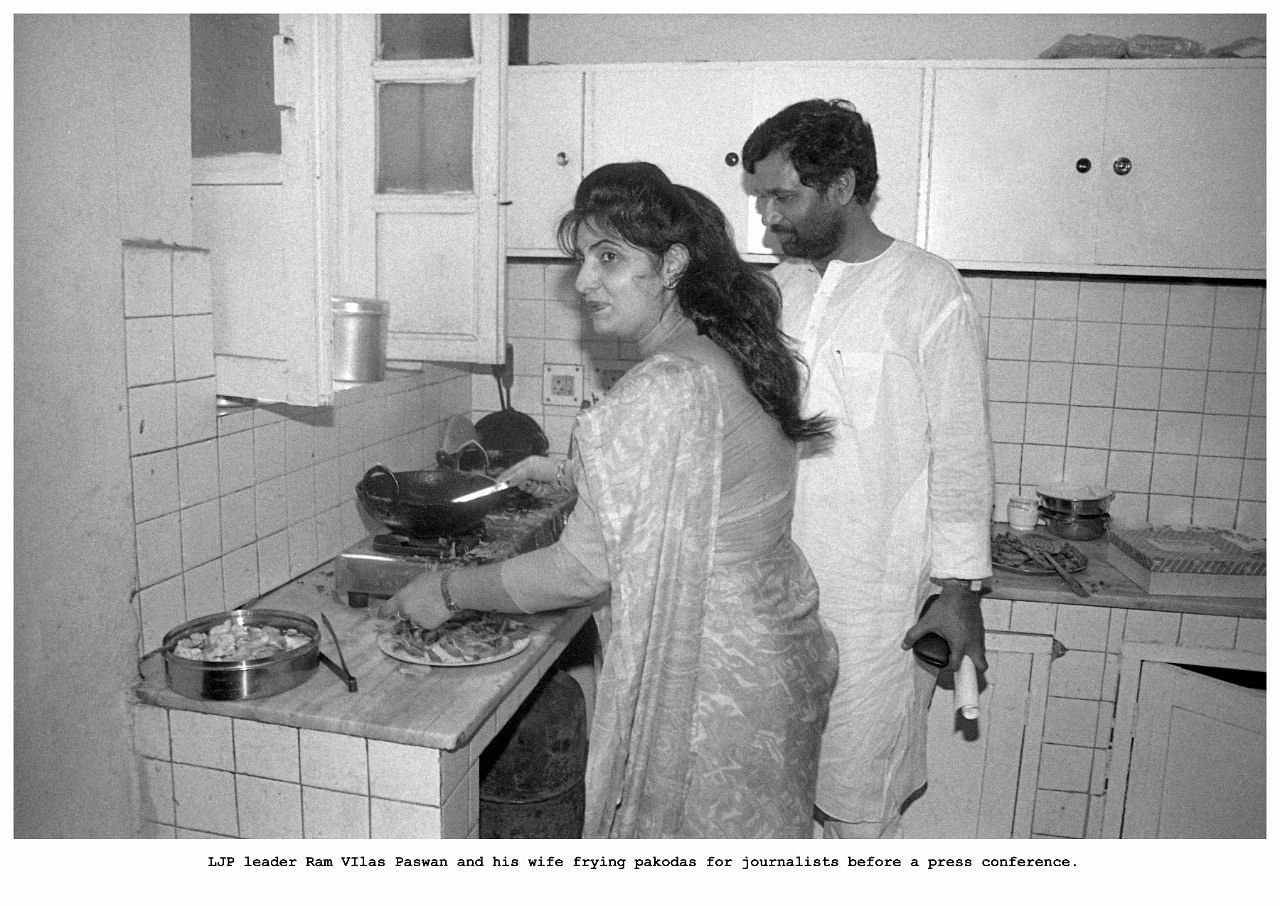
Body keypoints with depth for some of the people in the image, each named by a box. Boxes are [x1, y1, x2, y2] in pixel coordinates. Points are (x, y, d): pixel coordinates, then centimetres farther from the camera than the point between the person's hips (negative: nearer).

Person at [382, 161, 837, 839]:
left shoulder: (664, 390, -27)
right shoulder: (726, 352, 2)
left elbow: (582, 570, -23)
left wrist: (447, 590, -10)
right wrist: (573, 474, 15)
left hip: (712, 684, -9)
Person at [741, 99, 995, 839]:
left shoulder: (929, 293, -10)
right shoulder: (782, 287, 7)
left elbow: (961, 450, -8)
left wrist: (960, 589, -9)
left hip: (875, 597, -5)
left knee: (860, 799, 7)